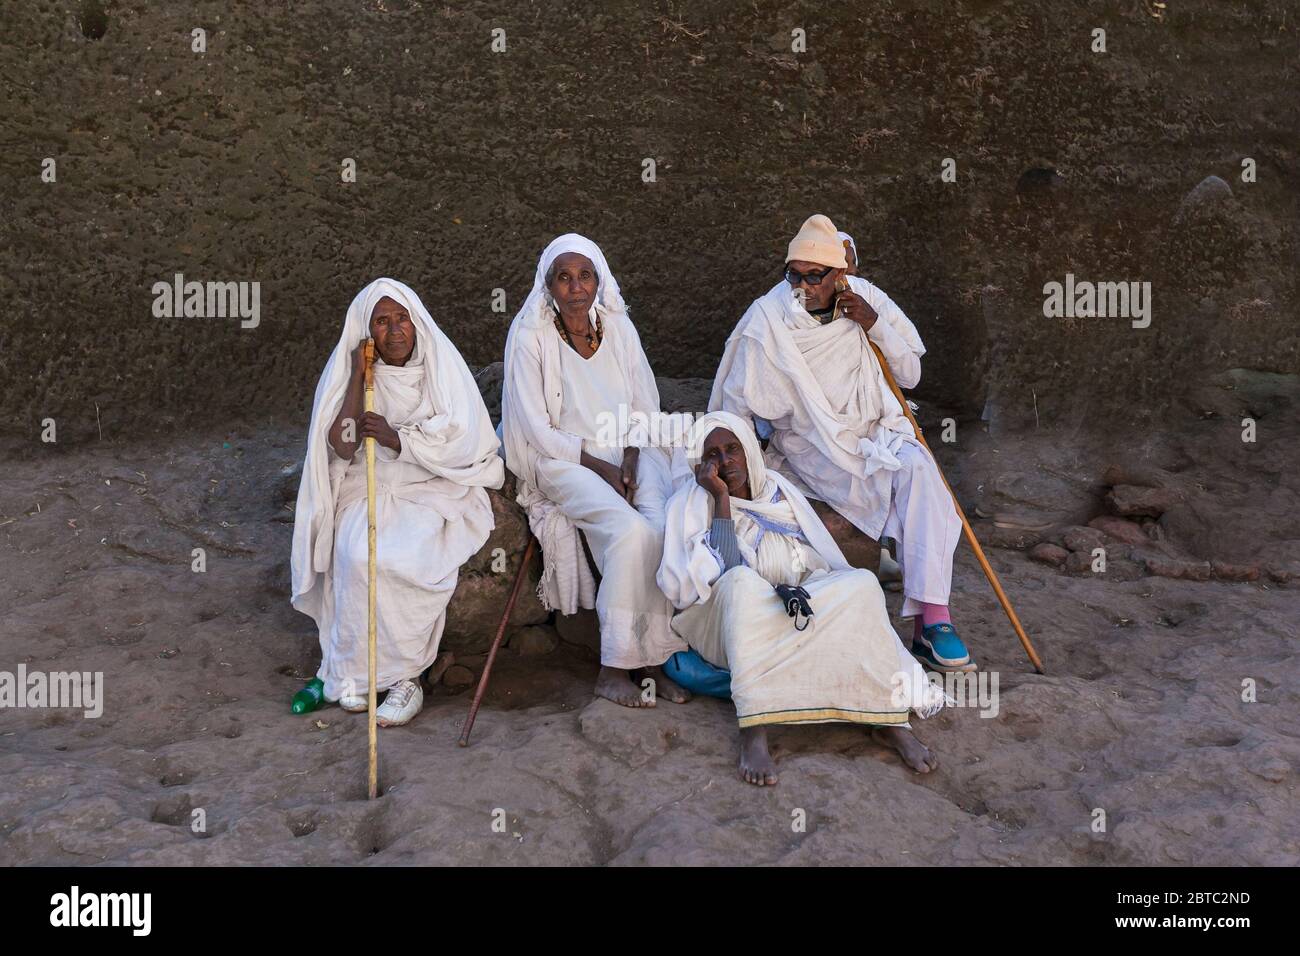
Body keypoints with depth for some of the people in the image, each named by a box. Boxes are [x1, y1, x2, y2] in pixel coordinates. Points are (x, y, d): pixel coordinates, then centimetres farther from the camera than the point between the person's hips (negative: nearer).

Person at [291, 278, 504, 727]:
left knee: (404, 555, -30)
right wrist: (359, 377, -10)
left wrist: (398, 439, -19)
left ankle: (402, 675, -15)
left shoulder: (441, 365, 2)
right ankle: (365, 671, -12)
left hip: (432, 488, -1)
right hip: (367, 488, 2)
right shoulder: (347, 371, 5)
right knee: (357, 555, -28)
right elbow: (341, 445, -7)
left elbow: (462, 438, -8)